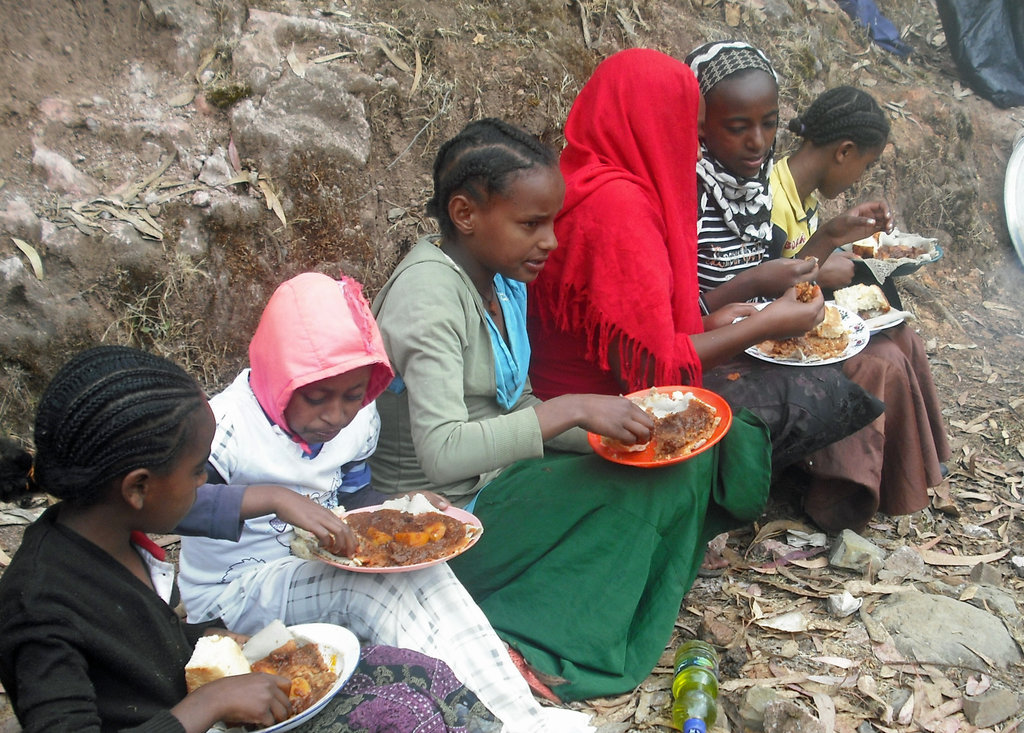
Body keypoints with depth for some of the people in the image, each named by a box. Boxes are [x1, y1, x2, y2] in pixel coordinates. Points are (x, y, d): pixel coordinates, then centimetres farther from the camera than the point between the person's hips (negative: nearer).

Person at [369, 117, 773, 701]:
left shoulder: (503, 277, 5)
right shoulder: (429, 292, -22)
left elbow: (516, 411, 9)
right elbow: (442, 451, -32)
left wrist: (608, 429, -6)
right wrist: (570, 410, -31)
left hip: (496, 478, 9)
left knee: (684, 459, -3)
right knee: (655, 490, -16)